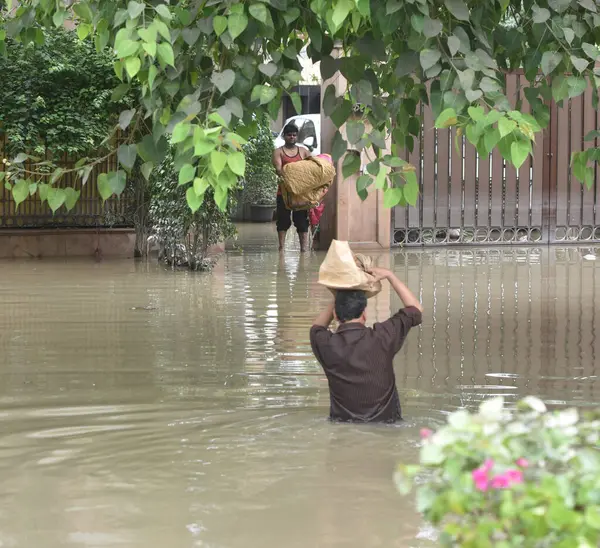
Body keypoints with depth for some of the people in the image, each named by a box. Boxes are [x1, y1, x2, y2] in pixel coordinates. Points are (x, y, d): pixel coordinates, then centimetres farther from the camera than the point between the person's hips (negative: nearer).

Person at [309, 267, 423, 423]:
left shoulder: (326, 345, -6)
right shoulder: (381, 338, -9)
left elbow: (317, 327, 25)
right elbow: (415, 309, 12)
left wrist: (338, 298, 23)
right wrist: (389, 275, 17)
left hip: (343, 424, 1)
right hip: (385, 425, -1)